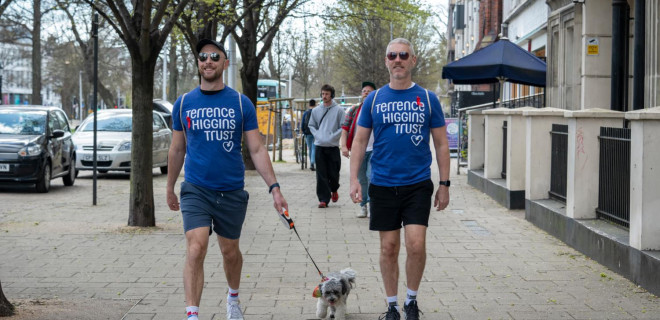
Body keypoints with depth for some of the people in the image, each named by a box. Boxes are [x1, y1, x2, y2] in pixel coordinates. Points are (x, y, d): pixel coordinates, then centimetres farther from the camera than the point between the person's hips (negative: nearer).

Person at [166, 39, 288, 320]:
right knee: (195, 249, -18)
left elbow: (256, 149, 0)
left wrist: (274, 187, -8)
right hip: (196, 189, -1)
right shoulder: (184, 104, 2)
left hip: (232, 191, 1)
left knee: (230, 252, 15)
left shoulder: (241, 103, -1)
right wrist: (170, 188, 17)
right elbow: (177, 149, 12)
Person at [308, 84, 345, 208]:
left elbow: (343, 128, -4)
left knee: (333, 173, 2)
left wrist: (331, 137, -13)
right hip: (319, 146, 2)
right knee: (321, 175, -1)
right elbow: (311, 126, 16)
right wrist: (317, 135, -2)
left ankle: (334, 190, 32)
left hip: (333, 146, -2)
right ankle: (324, 199, 1)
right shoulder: (316, 111, 9)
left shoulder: (339, 110, -2)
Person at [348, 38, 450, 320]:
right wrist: (354, 179, -3)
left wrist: (444, 184, 2)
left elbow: (441, 144, 6)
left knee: (416, 245, -10)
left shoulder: (428, 99, 2)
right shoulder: (374, 99, 5)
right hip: (383, 185, 1)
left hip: (418, 184, -1)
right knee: (389, 248, 6)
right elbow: (359, 141, 7)